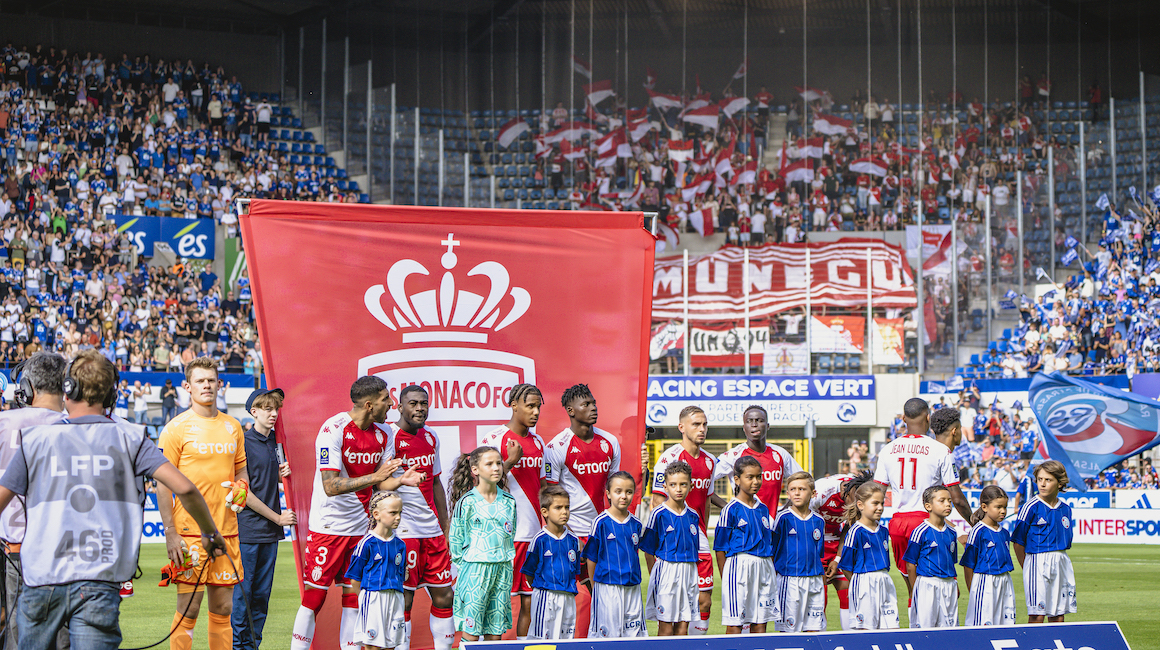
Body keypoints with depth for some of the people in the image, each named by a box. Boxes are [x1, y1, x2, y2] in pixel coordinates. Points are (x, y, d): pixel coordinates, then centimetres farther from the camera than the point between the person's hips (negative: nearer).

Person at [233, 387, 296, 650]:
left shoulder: (273, 441, 12)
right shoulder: (243, 442, -10)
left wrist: (279, 475, 1)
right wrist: (277, 517, -9)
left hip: (270, 530, 7)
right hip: (247, 528, -7)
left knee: (262, 593, 9)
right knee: (242, 591, -3)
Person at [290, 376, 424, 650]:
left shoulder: (383, 433, 4)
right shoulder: (333, 429, -17)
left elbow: (381, 483, 10)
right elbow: (331, 486, -23)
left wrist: (400, 480, -11)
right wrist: (374, 476, -28)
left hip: (361, 528, 6)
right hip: (327, 526, -6)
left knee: (354, 597, 7)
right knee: (313, 597, -4)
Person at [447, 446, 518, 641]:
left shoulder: (509, 502, 8)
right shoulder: (467, 502, -5)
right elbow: (456, 537, 1)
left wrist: (505, 559, 10)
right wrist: (464, 564, 0)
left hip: (503, 568, 4)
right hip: (475, 568, -4)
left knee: (495, 631, 5)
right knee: (471, 631, -4)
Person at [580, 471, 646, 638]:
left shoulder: (636, 524, 7)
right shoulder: (601, 523, -6)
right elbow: (591, 557, -2)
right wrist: (595, 586, 0)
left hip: (632, 587, 4)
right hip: (607, 586, -4)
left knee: (634, 631, 4)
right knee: (607, 633, -2)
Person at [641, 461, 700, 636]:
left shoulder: (693, 516, 9)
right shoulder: (658, 515, -6)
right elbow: (649, 551, -2)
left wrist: (690, 573, 11)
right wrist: (655, 578, -4)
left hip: (689, 573, 5)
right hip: (666, 568, -4)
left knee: (683, 625, 4)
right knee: (666, 627, -3)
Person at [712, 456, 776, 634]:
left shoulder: (763, 509, 14)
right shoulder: (730, 510, -5)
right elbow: (720, 548, -4)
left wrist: (770, 571, 14)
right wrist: (725, 578, -8)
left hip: (763, 567, 6)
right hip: (739, 564, -6)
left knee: (760, 623, 6)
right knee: (734, 624, -5)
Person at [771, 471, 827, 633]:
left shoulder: (818, 521, 9)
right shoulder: (783, 518, -4)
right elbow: (772, 550, -1)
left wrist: (822, 579, 14)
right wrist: (773, 579, -5)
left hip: (814, 582, 4)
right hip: (789, 580, -4)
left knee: (815, 628, 4)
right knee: (788, 629, -2)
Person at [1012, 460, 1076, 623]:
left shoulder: (1065, 508, 8)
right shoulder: (1031, 507, -8)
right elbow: (1018, 542, -5)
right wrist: (1028, 568, -5)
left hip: (1062, 562, 5)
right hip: (1037, 560, -5)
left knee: (1058, 615, 8)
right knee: (1037, 616, -7)